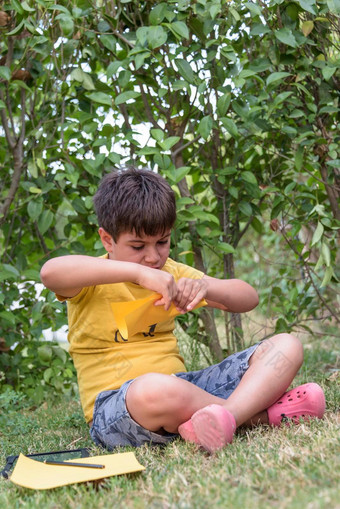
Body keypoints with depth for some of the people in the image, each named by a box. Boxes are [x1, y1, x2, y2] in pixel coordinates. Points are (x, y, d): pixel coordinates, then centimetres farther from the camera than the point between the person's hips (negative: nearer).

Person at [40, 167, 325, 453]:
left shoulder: (170, 274, 17)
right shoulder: (92, 281, -1)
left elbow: (249, 298, 12)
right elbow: (50, 272, -27)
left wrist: (207, 288, -12)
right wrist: (137, 272, -30)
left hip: (183, 388, 6)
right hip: (117, 405, -6)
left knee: (285, 346, -7)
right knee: (154, 389, -44)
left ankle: (224, 418, -36)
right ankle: (263, 412, -20)